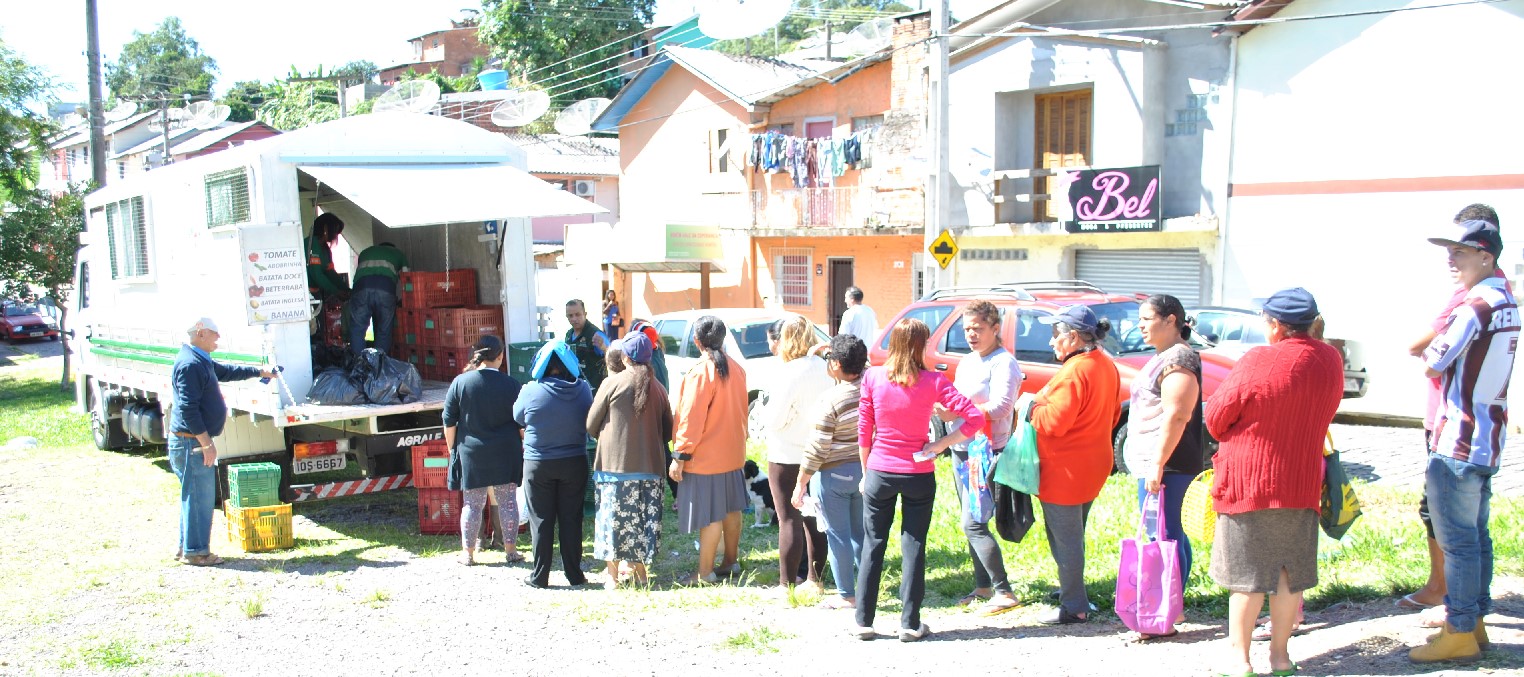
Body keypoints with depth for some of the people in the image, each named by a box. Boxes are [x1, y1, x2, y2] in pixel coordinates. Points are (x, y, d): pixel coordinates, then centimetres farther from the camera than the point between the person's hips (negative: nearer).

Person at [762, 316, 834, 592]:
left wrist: (764, 411, 0)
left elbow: (774, 419, -18)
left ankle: (787, 585, 6)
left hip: (787, 457, -7)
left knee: (789, 519, 0)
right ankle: (814, 578, 23)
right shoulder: (823, 368, 2)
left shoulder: (787, 373, -20)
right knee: (814, 518, 15)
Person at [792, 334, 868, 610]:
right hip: (865, 470, 6)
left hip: (834, 474, -6)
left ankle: (847, 595, 13)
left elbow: (817, 449, -18)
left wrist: (800, 485, -10)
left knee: (838, 535, 5)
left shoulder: (830, 399, -20)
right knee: (861, 532, 17)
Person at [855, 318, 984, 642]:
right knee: (914, 547, 8)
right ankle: (910, 623, 10)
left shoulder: (873, 377, -6)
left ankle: (864, 621, 14)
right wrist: (941, 444, -8)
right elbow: (974, 418, -15)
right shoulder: (932, 381, -8)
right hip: (919, 475, -1)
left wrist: (865, 470, 9)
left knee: (872, 545, 11)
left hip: (880, 473, 1)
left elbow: (864, 432, -1)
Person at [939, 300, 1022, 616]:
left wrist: (956, 414, -26)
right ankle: (983, 586, 22)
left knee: (973, 524, -13)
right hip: (961, 449, 9)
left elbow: (1000, 407, -22)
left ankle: (1004, 593, -6)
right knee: (972, 522, 12)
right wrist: (941, 407, -2)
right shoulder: (967, 362, 17)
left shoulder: (1003, 363, -11)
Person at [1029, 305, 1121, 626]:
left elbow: (1055, 420, -26)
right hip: (1093, 465, 10)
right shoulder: (1106, 365, 9)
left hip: (1065, 471, -10)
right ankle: (1072, 591, 33)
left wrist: (1031, 409, -8)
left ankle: (1074, 607, 5)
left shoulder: (1074, 371, -23)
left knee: (1065, 540, -1)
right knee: (1074, 536, 22)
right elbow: (1113, 414, 17)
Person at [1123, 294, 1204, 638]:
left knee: (1163, 536, -9)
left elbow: (1175, 416, -22)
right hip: (1155, 461, 11)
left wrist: (1157, 465, -24)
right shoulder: (1164, 357, 18)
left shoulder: (1178, 358, -15)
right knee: (1168, 534, 15)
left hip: (1164, 462, -11)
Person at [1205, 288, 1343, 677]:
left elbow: (1215, 418, -9)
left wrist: (1232, 439, 11)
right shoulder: (1331, 361, -2)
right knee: (1290, 573, 12)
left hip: (1247, 483, -4)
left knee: (1246, 573, 4)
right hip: (1301, 484, 5)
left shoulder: (1258, 363, -19)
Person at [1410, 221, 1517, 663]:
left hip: (1460, 440, -10)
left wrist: (1429, 355, 4)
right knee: (1476, 535, 15)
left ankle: (1461, 632, 1)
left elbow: (1435, 359, -15)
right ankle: (1474, 621, 23)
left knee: (1457, 539, -4)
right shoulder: (1507, 303, 11)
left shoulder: (1477, 304, -18)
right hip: (1488, 439, 10)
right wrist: (1441, 359, 7)